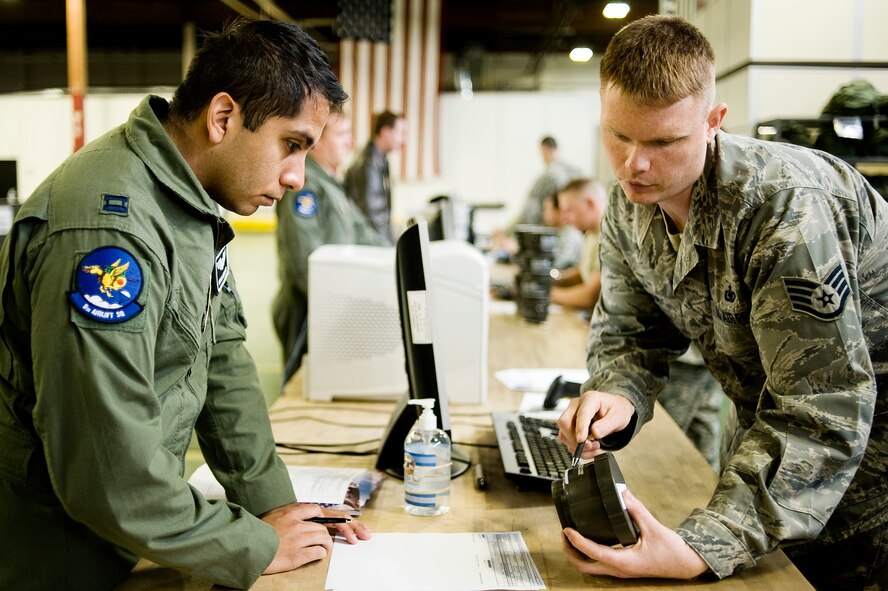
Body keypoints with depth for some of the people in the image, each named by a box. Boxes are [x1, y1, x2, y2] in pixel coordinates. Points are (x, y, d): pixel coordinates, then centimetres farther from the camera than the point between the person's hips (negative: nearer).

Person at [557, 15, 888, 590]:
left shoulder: (788, 207, -33)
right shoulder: (629, 208, -8)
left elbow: (820, 414, -34)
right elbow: (629, 332, 0)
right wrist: (616, 397, -25)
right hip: (774, 432, 7)